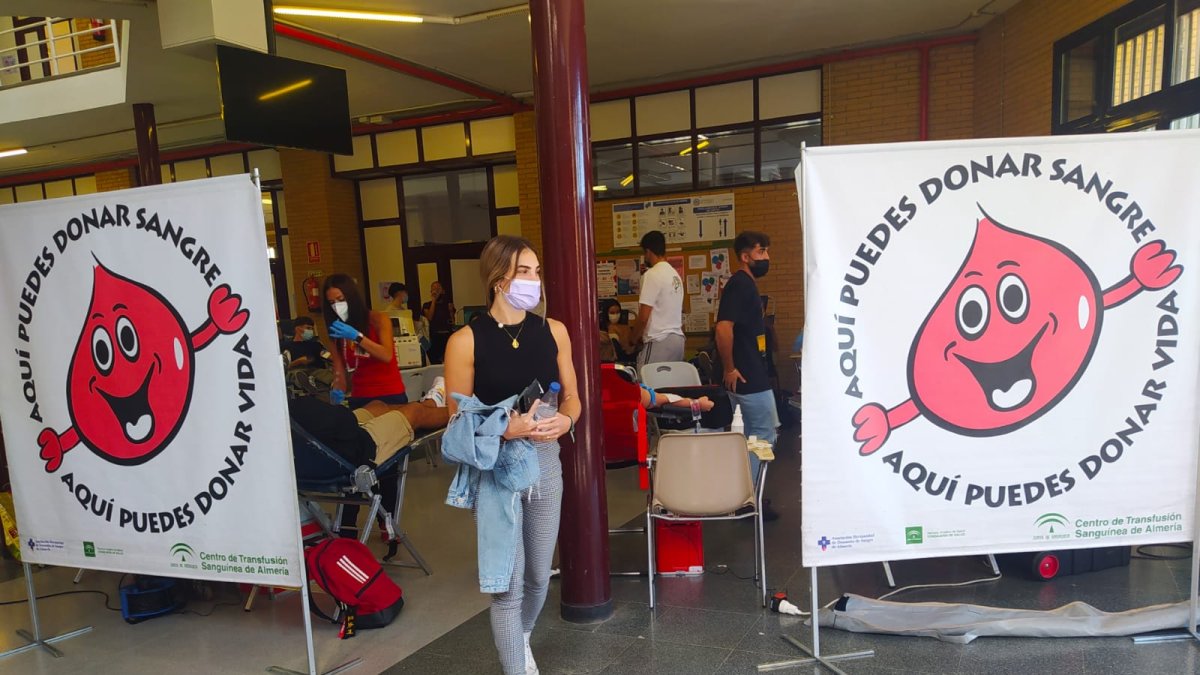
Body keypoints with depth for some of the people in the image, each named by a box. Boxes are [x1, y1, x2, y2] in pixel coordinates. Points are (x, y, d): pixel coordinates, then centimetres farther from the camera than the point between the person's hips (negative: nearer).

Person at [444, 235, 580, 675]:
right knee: (509, 585, 1)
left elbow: (572, 397, 9)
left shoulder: (553, 331, 1)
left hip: (546, 461, 5)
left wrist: (565, 420, -13)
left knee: (538, 575, 19)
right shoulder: (466, 341, -12)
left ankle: (521, 639, 48)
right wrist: (506, 428, -24)